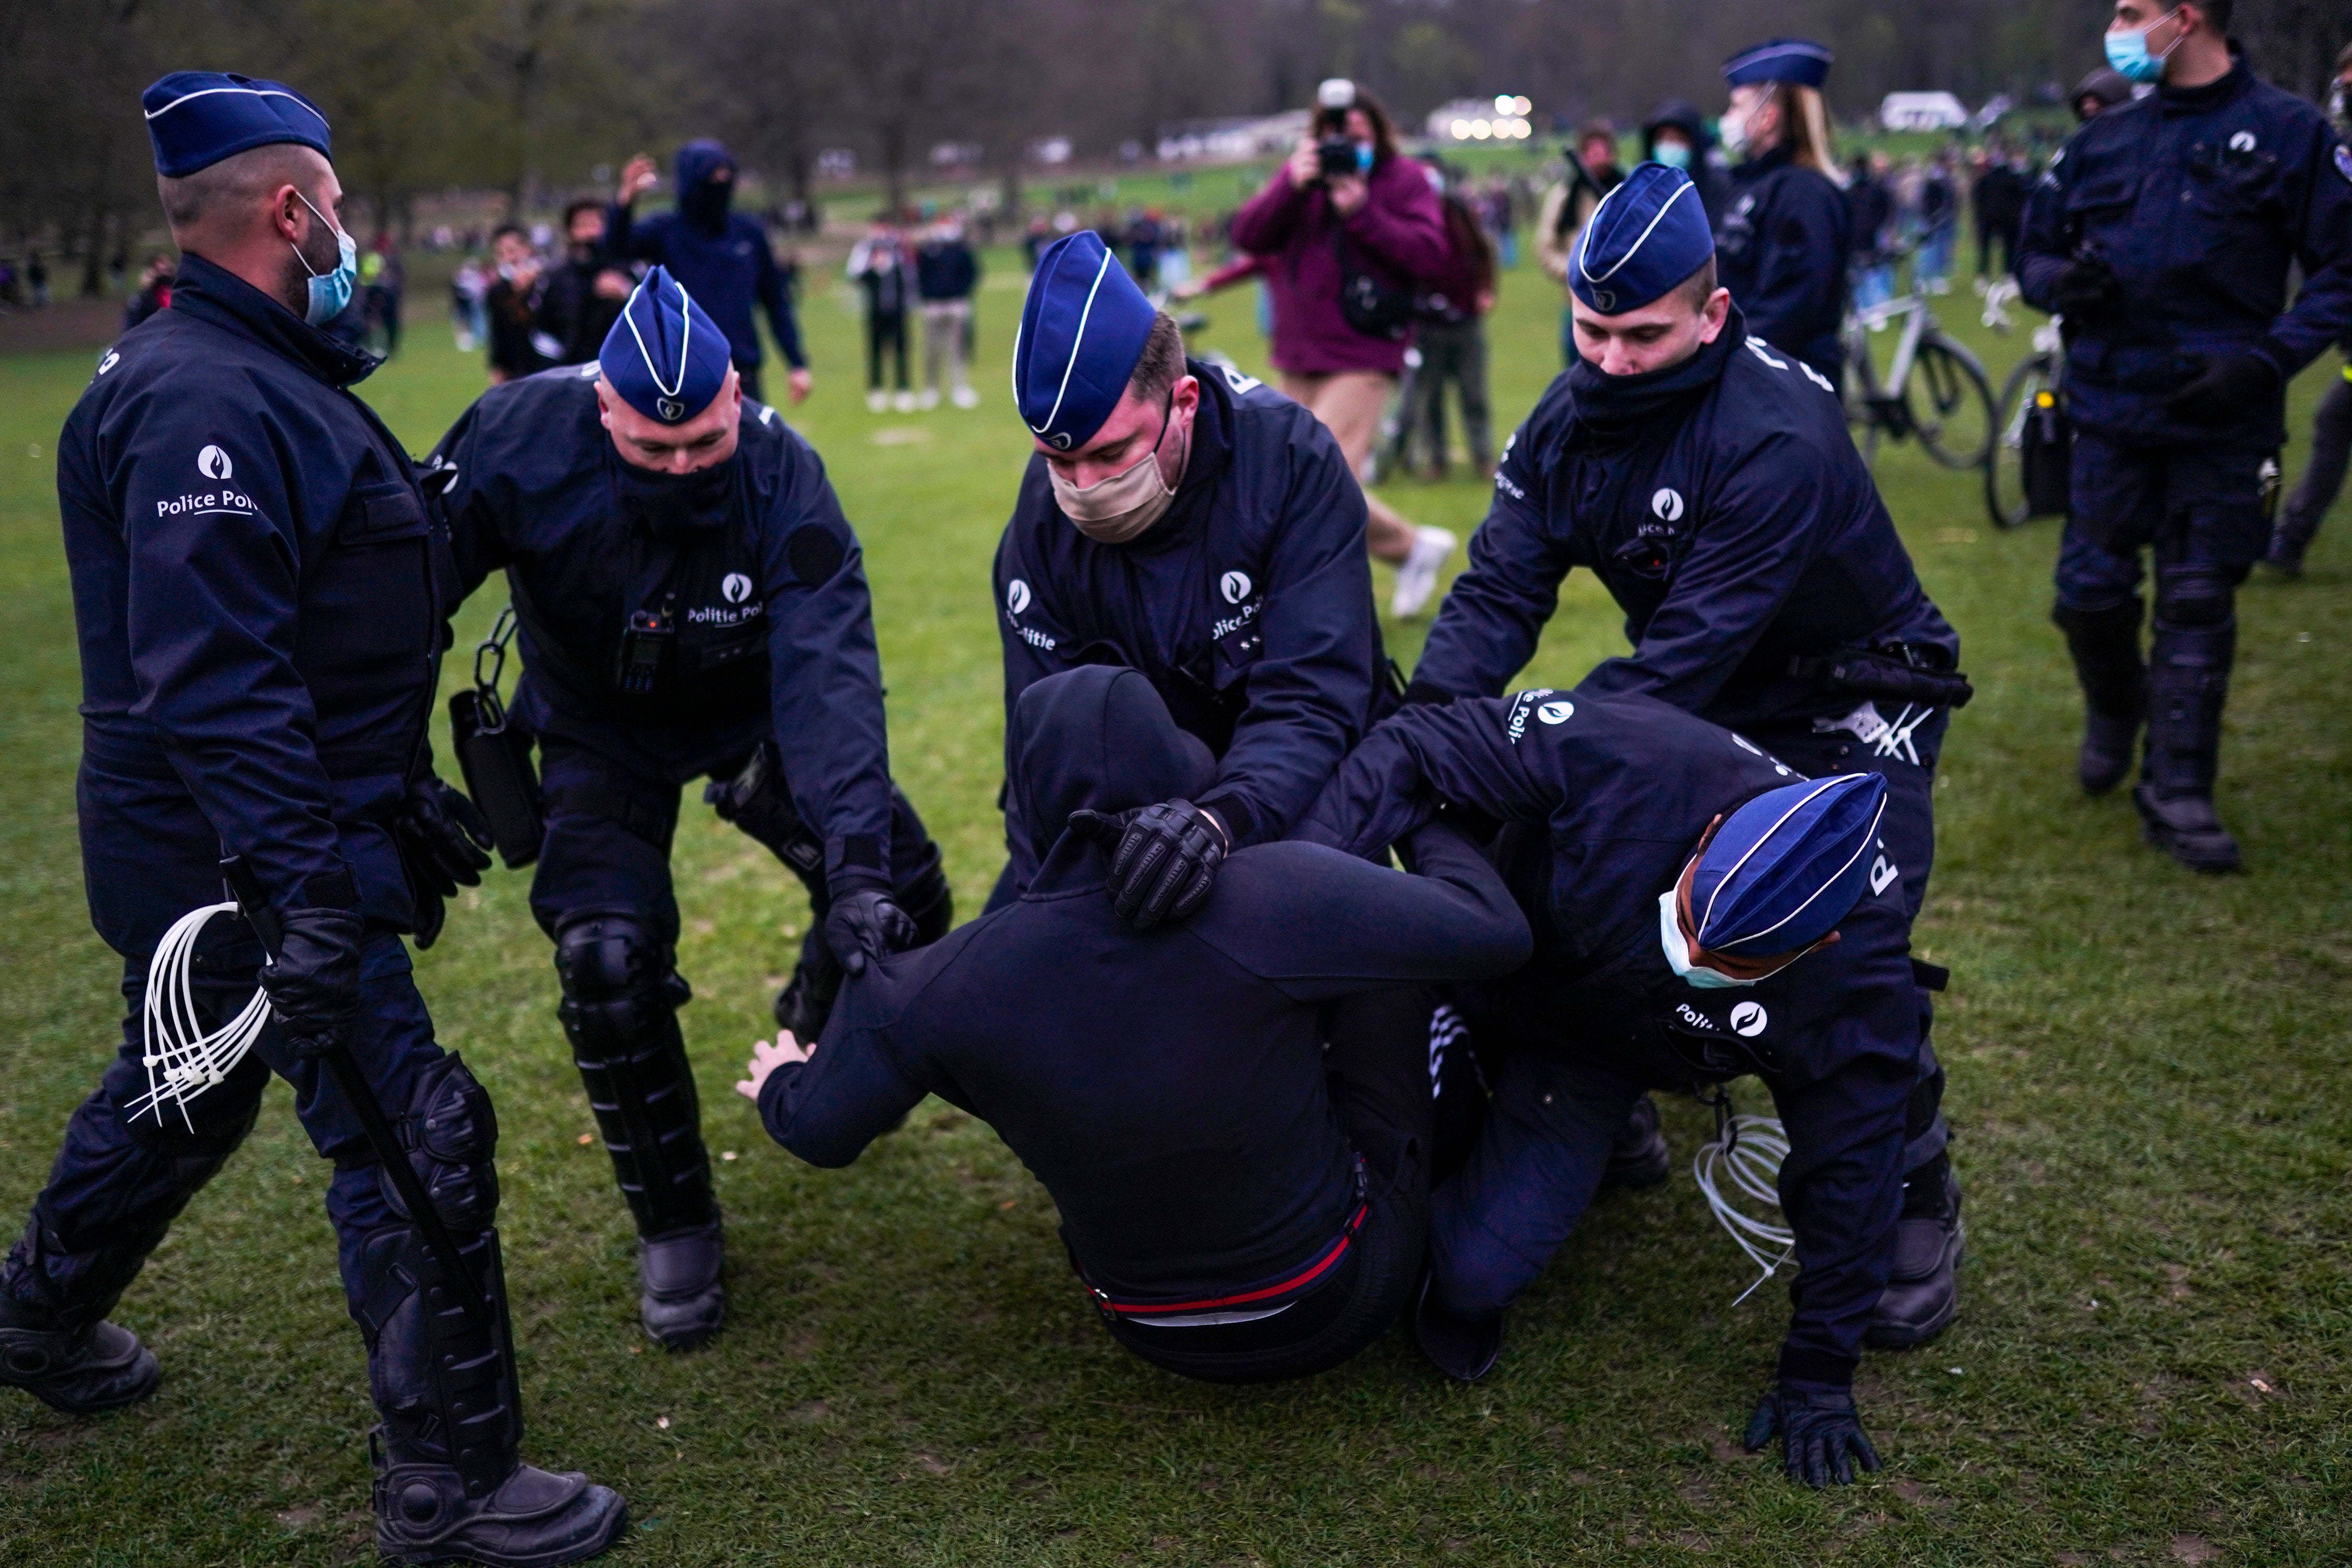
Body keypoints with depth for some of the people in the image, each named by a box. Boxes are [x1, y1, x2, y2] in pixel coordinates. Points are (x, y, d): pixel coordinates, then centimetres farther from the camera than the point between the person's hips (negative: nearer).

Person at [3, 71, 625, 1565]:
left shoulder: (252, 375, 13)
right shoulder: (205, 402, -22)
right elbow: (213, 681, -29)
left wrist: (406, 793, 24)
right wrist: (301, 891, -33)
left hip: (205, 849, 11)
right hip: (242, 852, -11)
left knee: (180, 1091, 27)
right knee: (416, 1133, -6)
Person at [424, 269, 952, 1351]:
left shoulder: (781, 479, -30)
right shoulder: (520, 442, -30)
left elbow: (826, 679, -37)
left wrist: (857, 862, -47)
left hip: (750, 715, 1)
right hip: (599, 734, -1)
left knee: (900, 900, -9)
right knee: (607, 958, -22)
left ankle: (815, 1038, 28)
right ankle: (674, 1229, 1)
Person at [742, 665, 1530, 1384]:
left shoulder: (950, 983, -18)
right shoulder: (1277, 895, -29)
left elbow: (820, 1130, -3)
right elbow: (1494, 930, -19)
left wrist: (783, 1083, 22)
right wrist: (1429, 825, 3)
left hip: (1155, 1335, 3)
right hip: (1342, 1303, -3)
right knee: (1383, 963, 6)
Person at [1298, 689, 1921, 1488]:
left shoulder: (1859, 979, -32)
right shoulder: (1632, 762, -39)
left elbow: (1849, 1168, -15)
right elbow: (1418, 747, -29)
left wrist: (1818, 1377, -6)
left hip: (1591, 1057, -1)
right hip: (1490, 964, 1)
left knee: (1477, 1271, -18)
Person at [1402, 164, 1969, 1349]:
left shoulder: (1779, 439, -32)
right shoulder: (1570, 418, -9)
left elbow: (1682, 660, -36)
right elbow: (1500, 588, -16)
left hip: (1849, 704, -6)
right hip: (1703, 701, 7)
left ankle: (1916, 1207, 3)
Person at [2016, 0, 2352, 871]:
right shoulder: (2102, 142, 7)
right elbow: (2034, 250, 14)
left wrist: (2266, 358, -18)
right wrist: (2060, 280, -9)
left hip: (2222, 423, -3)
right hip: (2112, 414, 3)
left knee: (2197, 605, 2)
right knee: (2090, 593, 4)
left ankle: (2176, 792, 10)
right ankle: (2113, 710, 34)